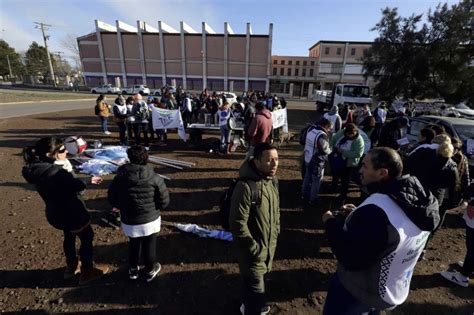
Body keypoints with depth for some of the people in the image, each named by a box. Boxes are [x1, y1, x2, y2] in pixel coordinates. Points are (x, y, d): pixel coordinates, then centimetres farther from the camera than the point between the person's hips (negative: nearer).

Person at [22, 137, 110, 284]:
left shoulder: (36, 169, -3)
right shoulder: (55, 172, -32)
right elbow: (79, 185, -25)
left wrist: (88, 180, 3)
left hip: (56, 213, 9)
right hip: (72, 214, -9)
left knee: (69, 237, 29)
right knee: (87, 238, 13)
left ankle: (72, 266, 50)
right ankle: (87, 271, 30)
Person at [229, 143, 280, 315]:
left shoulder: (273, 180, -4)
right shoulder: (245, 186, -30)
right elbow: (237, 223, -26)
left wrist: (275, 234, 12)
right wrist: (254, 248, -18)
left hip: (269, 245, 8)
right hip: (253, 250, -8)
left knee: (256, 282, 29)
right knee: (256, 289, 10)